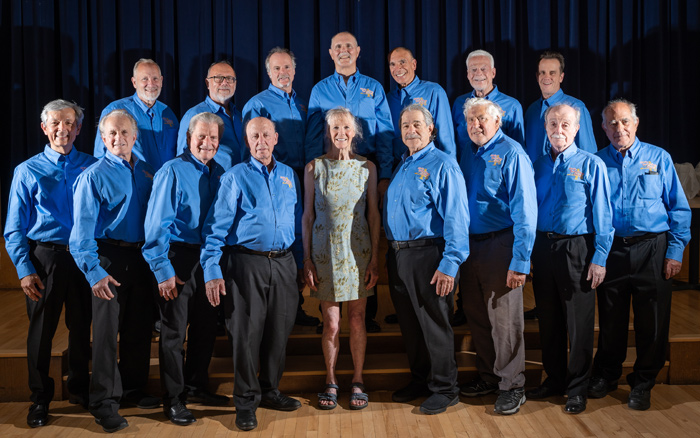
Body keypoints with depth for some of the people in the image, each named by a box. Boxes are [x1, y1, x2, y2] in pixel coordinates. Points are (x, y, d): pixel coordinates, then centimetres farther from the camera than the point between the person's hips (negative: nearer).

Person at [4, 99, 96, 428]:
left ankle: (79, 388, 31)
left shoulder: (92, 167, 5)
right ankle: (39, 399, 20)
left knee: (82, 327, 12)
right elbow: (14, 229, 1)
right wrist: (25, 270, -8)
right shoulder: (27, 171, 2)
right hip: (45, 257, -1)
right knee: (41, 329, 5)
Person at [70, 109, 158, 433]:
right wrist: (94, 272, -23)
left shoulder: (146, 172, 8)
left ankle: (133, 389, 31)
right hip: (110, 258, -5)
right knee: (107, 331, -2)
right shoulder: (93, 176, -8)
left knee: (140, 328, 14)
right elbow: (82, 231, -14)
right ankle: (104, 403, 7)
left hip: (142, 257, 6)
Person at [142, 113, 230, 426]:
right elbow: (157, 225, -14)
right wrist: (163, 270, -17)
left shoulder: (219, 173, 7)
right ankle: (173, 399, 15)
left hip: (209, 260, 6)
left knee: (206, 326, 16)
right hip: (179, 260, -6)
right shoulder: (172, 171, -12)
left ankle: (196, 385, 34)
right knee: (174, 331, 2)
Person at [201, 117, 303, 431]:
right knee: (247, 332, -1)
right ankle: (246, 401, 11)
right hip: (247, 263, -4)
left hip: (283, 263, 4)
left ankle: (270, 391, 26)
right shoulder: (235, 177, 0)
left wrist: (299, 264, 14)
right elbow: (216, 227, -5)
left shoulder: (289, 176, 14)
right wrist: (212, 271, -12)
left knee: (279, 331, 10)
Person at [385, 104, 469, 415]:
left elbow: (456, 218, -16)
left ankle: (444, 389, 12)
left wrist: (449, 264, -22)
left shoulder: (443, 165, -9)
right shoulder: (402, 165, 16)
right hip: (397, 256, 8)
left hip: (427, 255, -8)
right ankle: (419, 380, 29)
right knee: (408, 323, 15)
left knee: (434, 323, -1)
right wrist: (389, 255, 12)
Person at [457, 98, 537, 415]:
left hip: (499, 246, -7)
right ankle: (488, 377, 29)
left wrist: (520, 261, -21)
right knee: (476, 317, 14)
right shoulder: (467, 155, 12)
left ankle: (511, 386, 11)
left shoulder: (511, 154, -9)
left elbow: (524, 210, -15)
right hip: (469, 245, 7)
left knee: (504, 320, -2)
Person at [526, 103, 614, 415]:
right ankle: (554, 379, 27)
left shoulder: (591, 165, -3)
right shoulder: (539, 166, 10)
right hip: (542, 247, 5)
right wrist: (529, 251, 4)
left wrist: (599, 258, -12)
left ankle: (577, 388, 13)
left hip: (576, 249, -4)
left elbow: (603, 215, -6)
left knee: (578, 322, 1)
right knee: (548, 319, 13)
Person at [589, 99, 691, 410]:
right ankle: (606, 375, 30)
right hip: (610, 251, 1)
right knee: (610, 317, 11)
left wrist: (675, 251, -4)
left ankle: (643, 383, 19)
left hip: (652, 248, -1)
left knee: (652, 321, 3)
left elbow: (679, 208, 3)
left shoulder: (659, 158, 4)